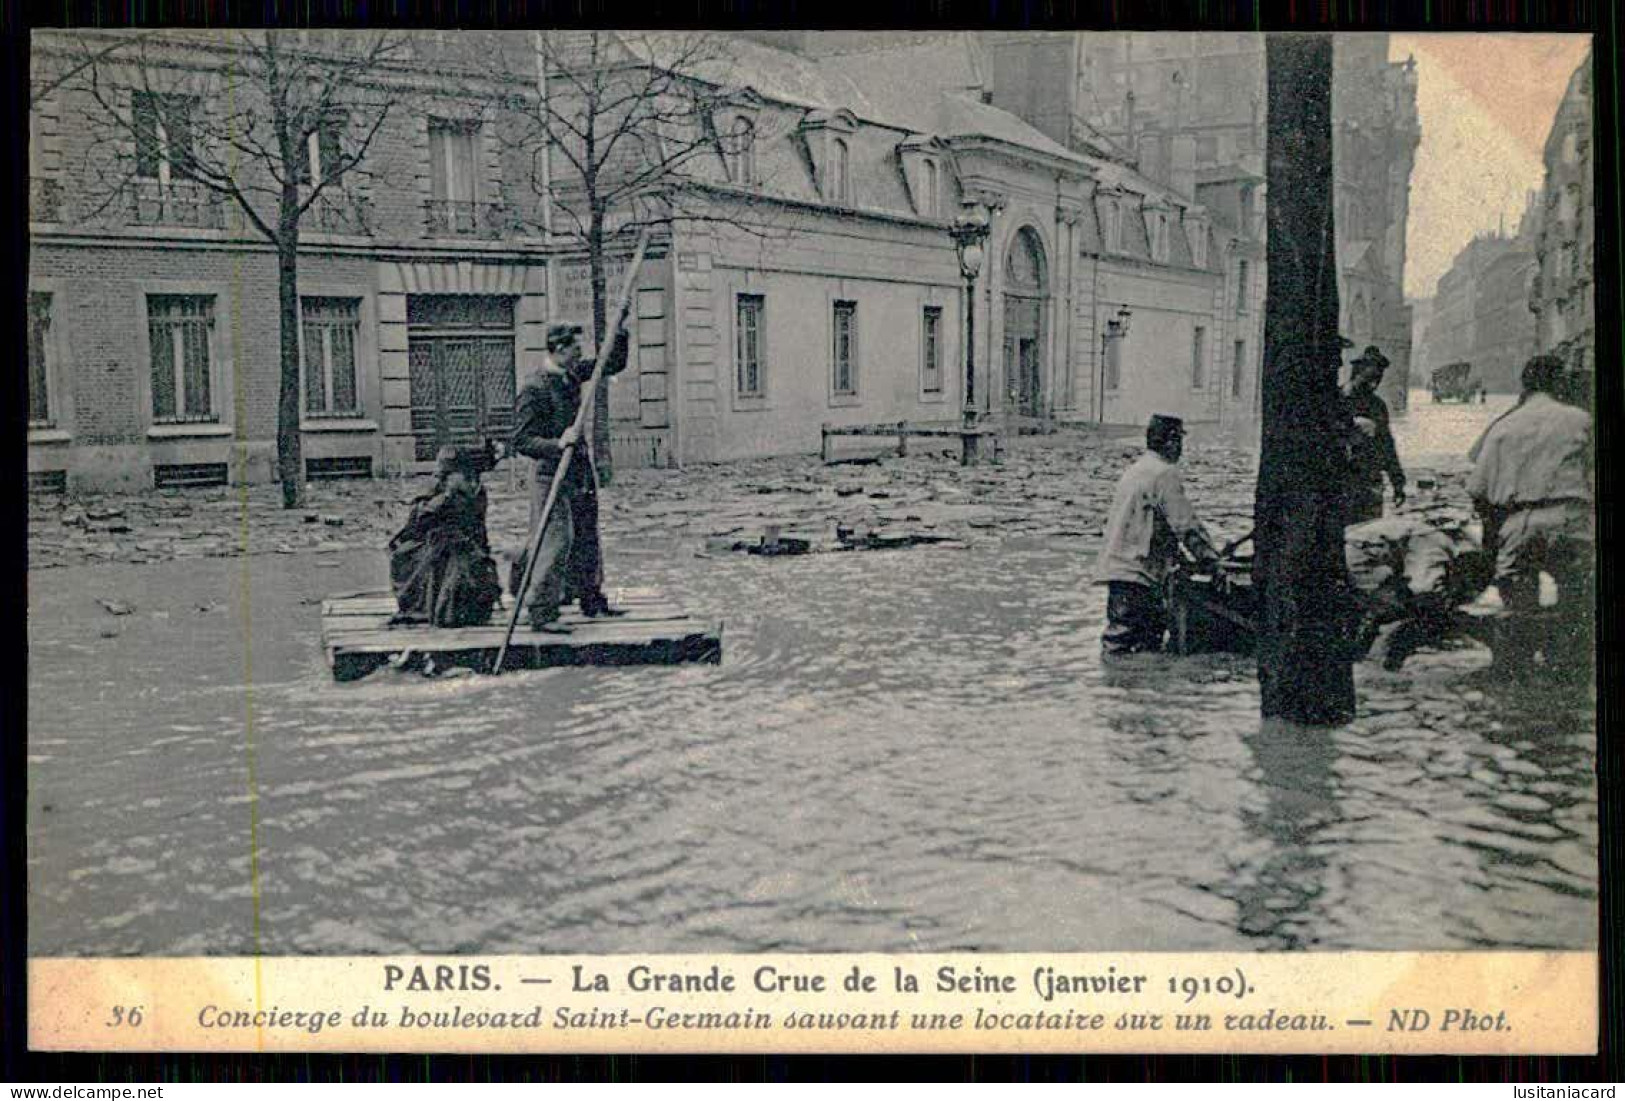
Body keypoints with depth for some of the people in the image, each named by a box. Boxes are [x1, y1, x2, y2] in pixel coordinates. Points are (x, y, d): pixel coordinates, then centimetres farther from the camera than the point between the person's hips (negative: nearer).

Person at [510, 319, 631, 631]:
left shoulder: (573, 373, 6)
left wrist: (620, 330, 7)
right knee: (555, 541, -11)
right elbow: (521, 441, -19)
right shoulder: (534, 389, -17)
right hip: (554, 474, -8)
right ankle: (541, 611, -6)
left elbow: (614, 363, 20)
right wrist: (557, 444, -33)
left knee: (588, 539, 16)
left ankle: (592, 600, 29)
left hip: (582, 471, 8)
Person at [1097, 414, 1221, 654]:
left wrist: (1174, 554, 26)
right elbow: (1186, 524, -14)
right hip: (1134, 572, -10)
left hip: (1116, 566, 10)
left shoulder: (1135, 470, 19)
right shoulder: (1165, 473, -10)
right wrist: (1212, 559, -8)